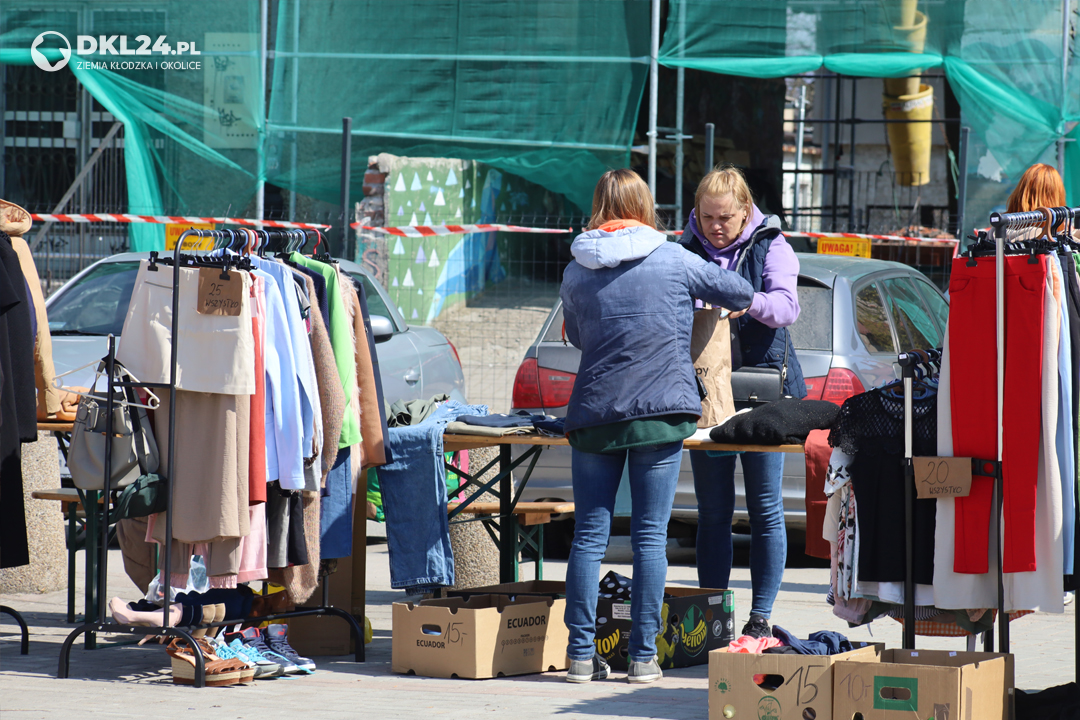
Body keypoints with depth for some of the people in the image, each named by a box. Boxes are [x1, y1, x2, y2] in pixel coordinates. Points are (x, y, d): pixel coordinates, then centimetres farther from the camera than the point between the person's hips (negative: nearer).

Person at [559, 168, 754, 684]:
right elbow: (739, 293, 13)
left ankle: (581, 654, 2)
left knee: (589, 535, 5)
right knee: (650, 535, 1)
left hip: (593, 413, 2)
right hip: (661, 410, -2)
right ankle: (644, 656, 1)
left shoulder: (576, 272, 6)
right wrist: (737, 302, 37)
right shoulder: (672, 260, 0)